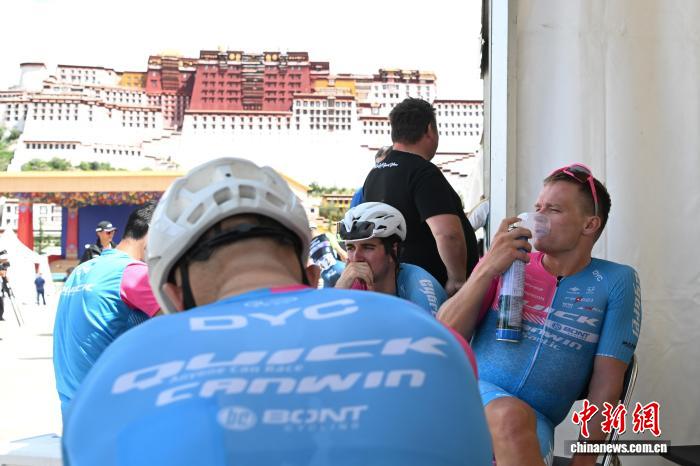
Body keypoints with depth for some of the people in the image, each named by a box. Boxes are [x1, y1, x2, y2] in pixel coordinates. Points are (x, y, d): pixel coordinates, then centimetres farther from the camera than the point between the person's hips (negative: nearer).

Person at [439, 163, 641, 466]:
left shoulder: (615, 282, 7)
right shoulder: (508, 263, 11)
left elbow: (607, 383, 3)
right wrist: (487, 269, -8)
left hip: (536, 422, -1)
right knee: (512, 416, -34)